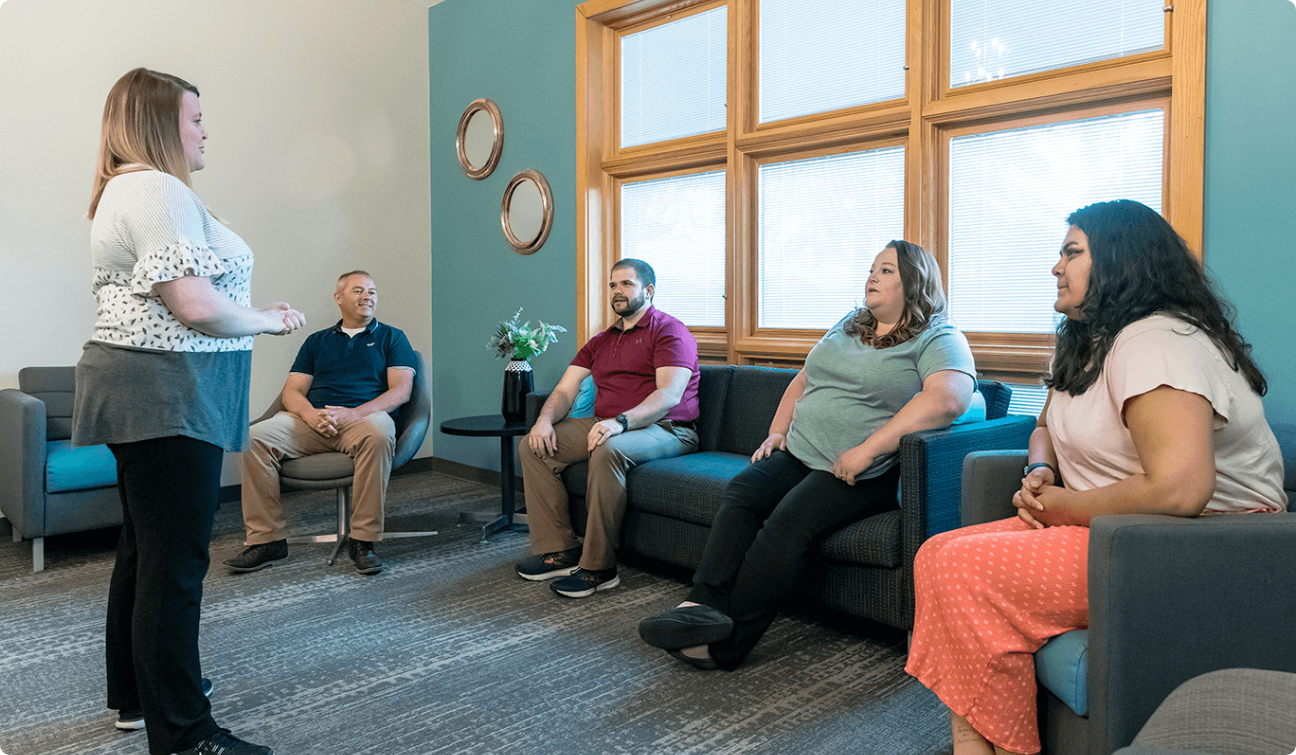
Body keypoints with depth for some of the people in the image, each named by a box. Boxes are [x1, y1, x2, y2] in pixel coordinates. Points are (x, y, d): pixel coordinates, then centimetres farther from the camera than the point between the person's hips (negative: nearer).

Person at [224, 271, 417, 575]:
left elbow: (401, 391, 2)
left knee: (379, 433, -39)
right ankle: (266, 540, -16)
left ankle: (363, 540, -29)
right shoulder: (317, 341, 25)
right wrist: (310, 413, -9)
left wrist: (353, 414, -13)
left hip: (365, 416, -3)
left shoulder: (391, 338, 16)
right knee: (255, 437, -24)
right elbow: (292, 391, 16)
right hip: (314, 422, 3)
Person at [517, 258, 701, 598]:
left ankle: (598, 567, -28)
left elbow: (670, 395, -18)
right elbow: (565, 390, 13)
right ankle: (560, 550, -7)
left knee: (609, 450, -38)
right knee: (532, 446, -7)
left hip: (664, 430, -7)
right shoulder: (600, 341, 21)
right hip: (605, 426, 8)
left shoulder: (670, 331, -3)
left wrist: (620, 421, -33)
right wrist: (545, 419, -10)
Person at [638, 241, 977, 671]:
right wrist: (777, 432, 12)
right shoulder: (847, 327, 23)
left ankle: (728, 643, -26)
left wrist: (868, 450, -26)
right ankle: (706, 606, -27)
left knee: (790, 520, -29)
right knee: (740, 493, -20)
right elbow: (803, 380, 29)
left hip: (863, 474, -7)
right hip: (800, 456, 7)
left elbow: (947, 398, -21)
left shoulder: (939, 340, -2)